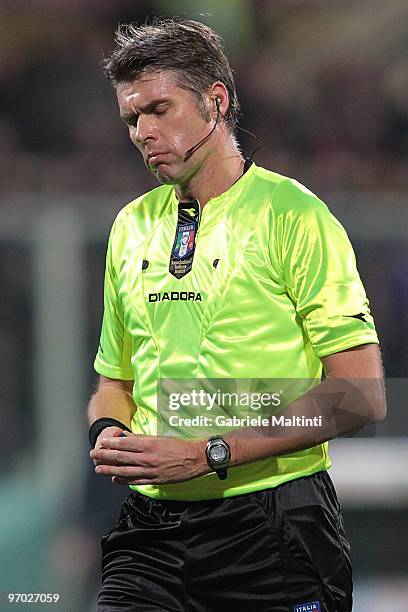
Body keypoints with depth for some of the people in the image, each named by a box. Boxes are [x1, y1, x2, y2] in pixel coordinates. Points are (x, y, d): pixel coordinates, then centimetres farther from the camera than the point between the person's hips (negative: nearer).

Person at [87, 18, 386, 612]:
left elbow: (360, 396, -12)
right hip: (150, 530, 5)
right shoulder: (131, 227, 14)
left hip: (272, 525, -5)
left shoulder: (293, 214, -5)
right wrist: (108, 432, 0)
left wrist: (209, 454, -17)